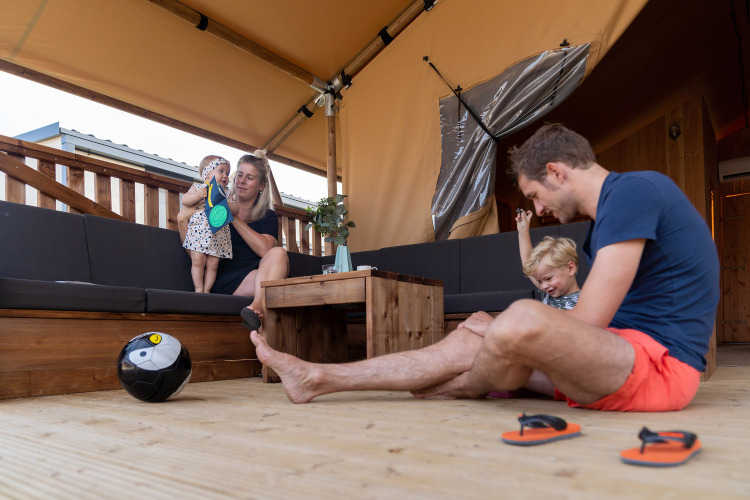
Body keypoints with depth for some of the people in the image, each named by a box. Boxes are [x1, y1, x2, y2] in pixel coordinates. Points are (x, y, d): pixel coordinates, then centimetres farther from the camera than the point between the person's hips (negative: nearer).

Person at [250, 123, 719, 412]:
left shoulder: (634, 189, -14)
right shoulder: (609, 216, 17)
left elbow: (589, 320, -20)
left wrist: (499, 328, -5)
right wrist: (494, 329, 11)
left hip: (659, 361, -9)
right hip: (617, 354, 10)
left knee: (522, 320, -33)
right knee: (467, 344, 4)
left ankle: (465, 389, 2)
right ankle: (317, 379, 10)